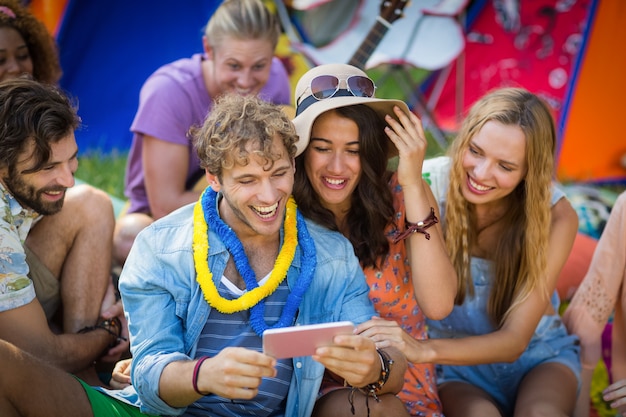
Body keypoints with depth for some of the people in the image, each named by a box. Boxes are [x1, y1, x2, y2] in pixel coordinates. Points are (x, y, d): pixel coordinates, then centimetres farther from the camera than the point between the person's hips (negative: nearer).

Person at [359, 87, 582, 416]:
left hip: (537, 355, 1)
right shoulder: (427, 184, -17)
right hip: (456, 365, 0)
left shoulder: (556, 216, -15)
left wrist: (425, 349, -35)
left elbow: (514, 339, -17)